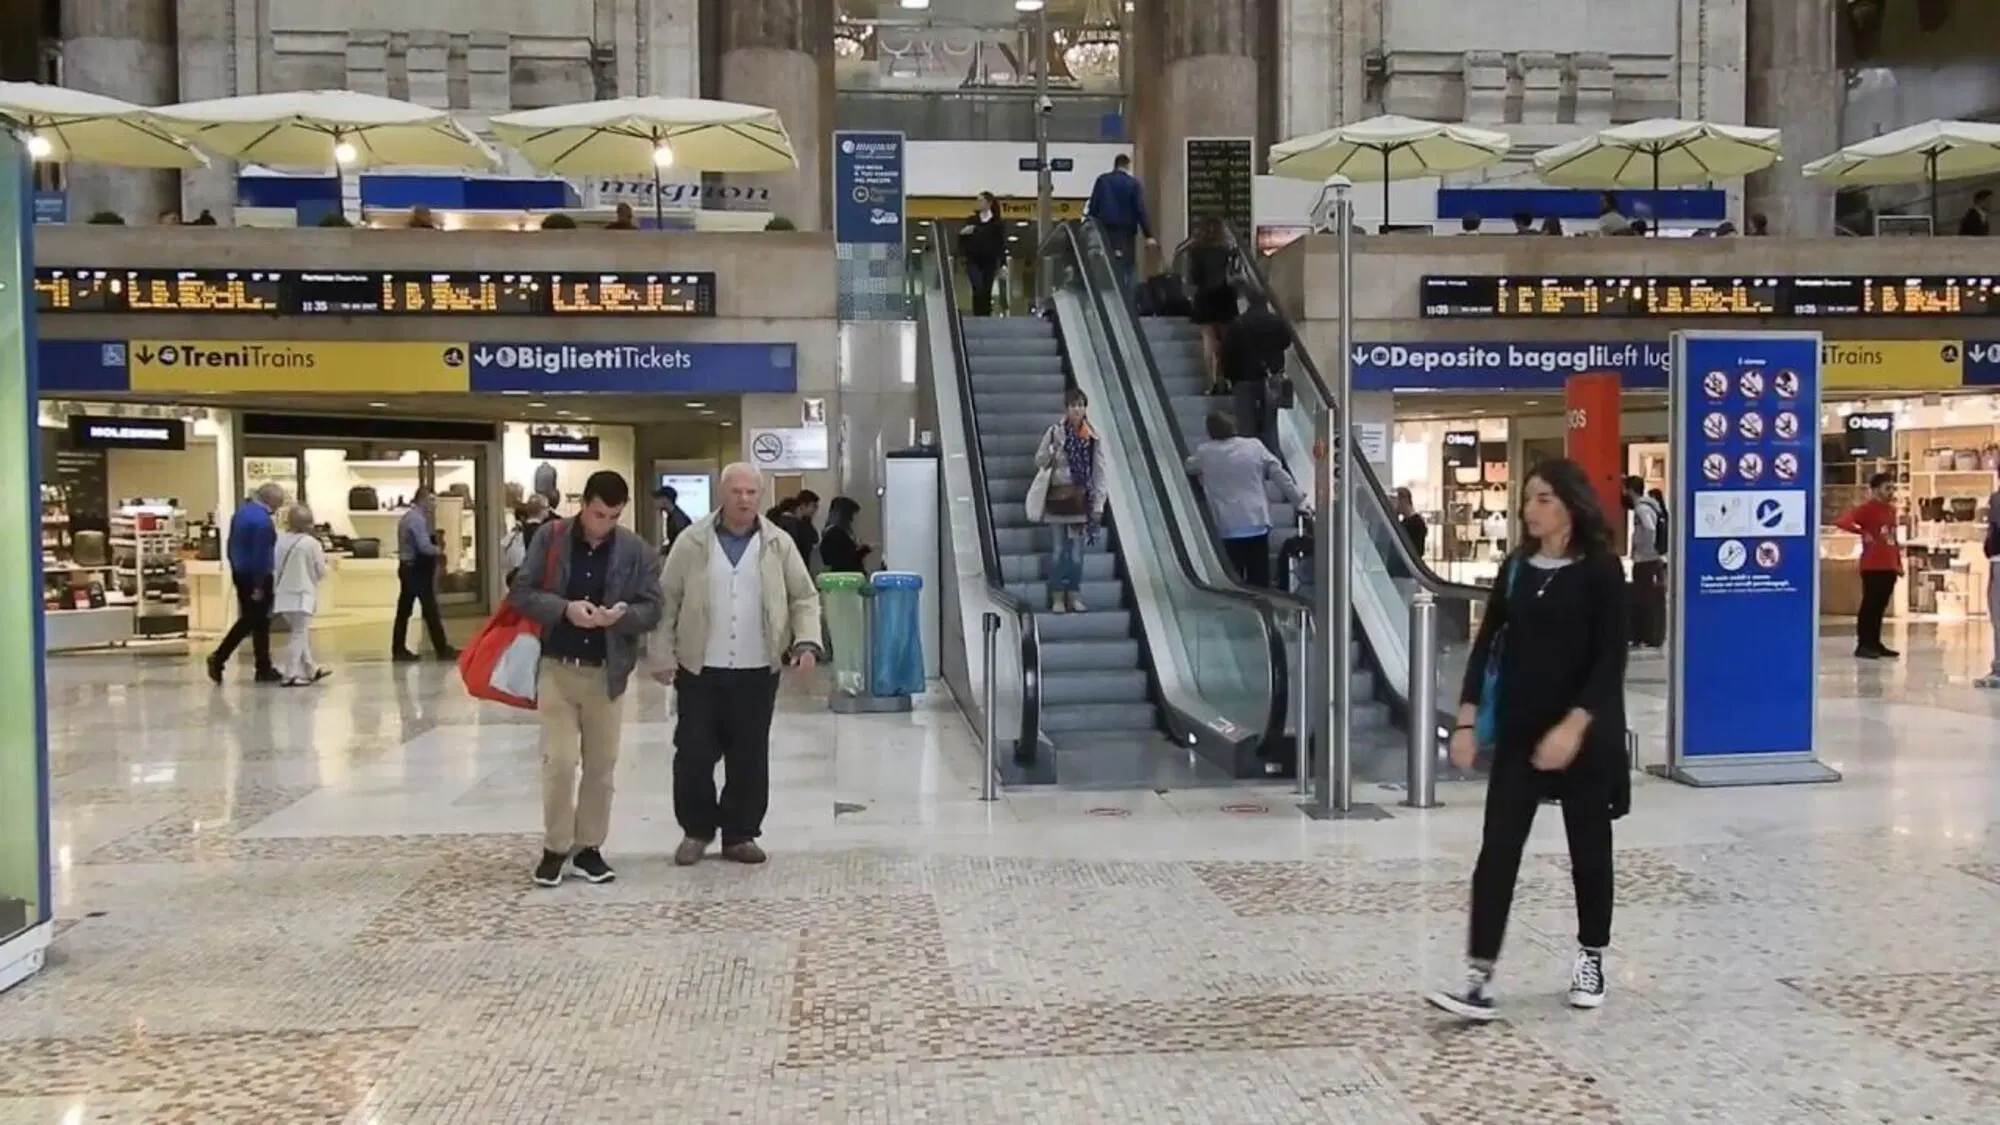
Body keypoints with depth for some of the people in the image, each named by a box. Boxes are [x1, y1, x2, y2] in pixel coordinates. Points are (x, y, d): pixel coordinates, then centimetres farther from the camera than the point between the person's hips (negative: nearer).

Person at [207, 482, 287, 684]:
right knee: (260, 623, 1)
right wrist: (259, 586, -18)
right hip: (257, 577, -9)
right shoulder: (262, 520, -20)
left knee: (247, 620, 17)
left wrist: (235, 572, 21)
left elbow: (232, 545, 15)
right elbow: (261, 555, -21)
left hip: (240, 574, 9)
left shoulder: (241, 512, 8)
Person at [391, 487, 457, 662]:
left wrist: (434, 550, 7)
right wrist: (439, 551, -7)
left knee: (404, 610, 9)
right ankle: (442, 649, 0)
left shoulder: (407, 517, 15)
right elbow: (425, 547, -25)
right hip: (417, 570, -10)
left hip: (407, 568, 10)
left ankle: (398, 650, 12)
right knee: (430, 610, -4)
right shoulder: (418, 519, -17)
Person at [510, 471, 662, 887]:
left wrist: (622, 614, -22)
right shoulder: (549, 537, -3)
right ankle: (555, 848, 10)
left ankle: (588, 848, 20)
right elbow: (521, 592, -4)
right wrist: (565, 608, -20)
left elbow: (652, 610, -1)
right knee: (558, 761, -5)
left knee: (601, 764, 8)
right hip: (556, 668, -2)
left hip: (606, 673, 2)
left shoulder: (637, 551, -1)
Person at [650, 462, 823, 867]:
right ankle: (696, 830, 20)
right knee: (693, 754, 3)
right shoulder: (692, 542, -1)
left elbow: (804, 598, 6)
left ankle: (740, 835, 20)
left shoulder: (780, 544, 2)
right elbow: (667, 601, 2)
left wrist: (807, 643, -10)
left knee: (749, 758, 7)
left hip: (757, 672, 1)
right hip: (700, 669, -1)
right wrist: (661, 656, -3)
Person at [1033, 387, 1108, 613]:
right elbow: (1039, 461, 2)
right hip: (1059, 495, -2)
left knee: (1077, 550, 5)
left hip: (1082, 498, 2)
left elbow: (1099, 473, 3)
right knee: (1059, 548, 0)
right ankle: (1057, 597, 7)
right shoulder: (1055, 432, -2)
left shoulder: (1093, 437, 3)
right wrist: (1053, 450, -19)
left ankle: (1074, 596, 14)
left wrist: (1098, 504, -3)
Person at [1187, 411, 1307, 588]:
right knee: (1260, 581, 8)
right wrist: (1299, 501, 11)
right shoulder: (1255, 446, 3)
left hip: (1229, 528, -2)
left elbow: (1189, 468, 21)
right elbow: (1280, 475, 4)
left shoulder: (1205, 452, 0)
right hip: (1258, 523, 2)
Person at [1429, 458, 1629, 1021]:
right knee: (1498, 849, -5)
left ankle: (1591, 958, 31)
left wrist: (1574, 725, -23)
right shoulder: (1516, 568, 6)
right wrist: (1467, 720, -1)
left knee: (1588, 846, 11)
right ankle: (1480, 976, -7)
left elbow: (1611, 659, -13)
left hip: (1586, 731, -4)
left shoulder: (1600, 569, -8)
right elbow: (1487, 643, 6)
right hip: (1518, 730, 4)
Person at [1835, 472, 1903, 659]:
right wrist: (1862, 532, -25)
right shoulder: (1866, 508, -9)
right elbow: (1842, 521, -23)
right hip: (1872, 567, -8)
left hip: (1890, 567, 8)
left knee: (1881, 606, 11)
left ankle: (1875, 643, 16)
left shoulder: (1891, 510, 17)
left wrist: (1899, 563, 17)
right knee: (1870, 605, -5)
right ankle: (1863, 645, -1)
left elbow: (1893, 539, 22)